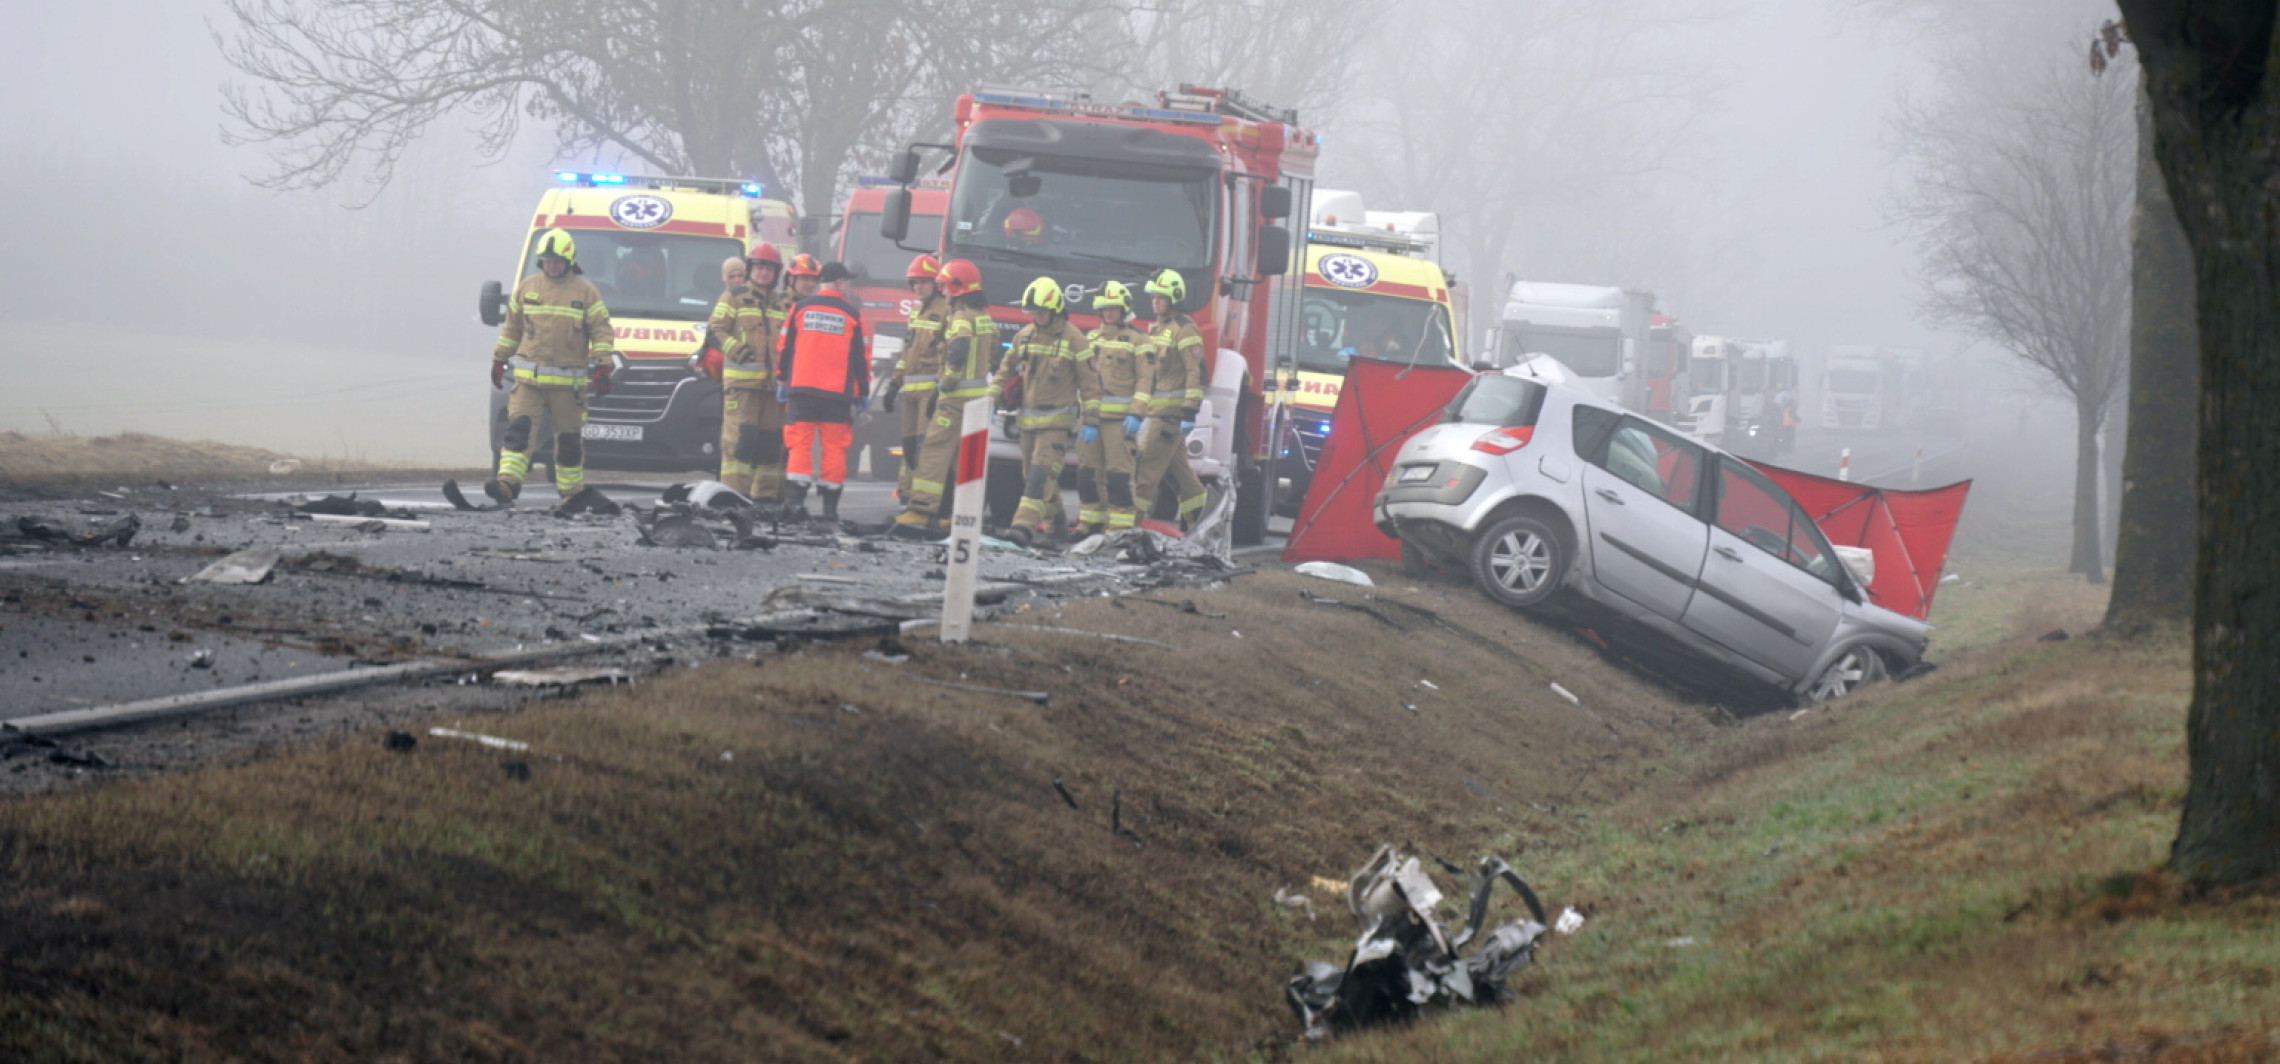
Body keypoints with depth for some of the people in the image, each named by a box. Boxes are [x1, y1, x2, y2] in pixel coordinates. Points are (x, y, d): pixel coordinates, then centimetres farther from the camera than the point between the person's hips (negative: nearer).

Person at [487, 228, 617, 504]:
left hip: (568, 382, -1)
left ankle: (571, 492, 17)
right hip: (528, 377, 1)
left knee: (569, 438, 6)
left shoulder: (585, 292, 3)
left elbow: (602, 332, 3)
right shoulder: (527, 288, 10)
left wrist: (602, 368, -5)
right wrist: (499, 361, 21)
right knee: (518, 428, -14)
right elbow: (511, 328, 20)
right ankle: (507, 482, -23)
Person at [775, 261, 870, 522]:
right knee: (834, 447, 4)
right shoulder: (851, 315, 3)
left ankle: (794, 501, -11)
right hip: (838, 393, -1)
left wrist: (782, 380, 14)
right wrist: (863, 391, 12)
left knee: (800, 445, 1)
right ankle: (830, 506, 2)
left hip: (801, 390, 1)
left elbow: (785, 347, 6)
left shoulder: (800, 308, 5)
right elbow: (861, 357, 5)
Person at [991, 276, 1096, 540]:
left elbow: (1089, 382, -6)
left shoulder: (1074, 339, -7)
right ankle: (1052, 521, 27)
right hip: (1028, 418, 7)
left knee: (1042, 472, -17)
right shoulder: (1025, 336, 8)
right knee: (1031, 474, 12)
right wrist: (991, 399, 11)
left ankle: (1025, 523, -26)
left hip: (1057, 421, -7)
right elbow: (1006, 369, 20)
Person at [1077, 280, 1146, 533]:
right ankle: (1090, 521, 14)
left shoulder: (1136, 340, 0)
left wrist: (1136, 415, -15)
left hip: (1119, 417, -6)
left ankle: (1120, 526, -5)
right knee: (1088, 470, 6)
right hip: (1091, 415, 6)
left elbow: (1144, 379, -5)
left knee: (1118, 472, -7)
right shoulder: (1093, 338, 18)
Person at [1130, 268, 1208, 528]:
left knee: (1146, 470, -12)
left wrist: (1189, 412, -21)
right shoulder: (1156, 330, 19)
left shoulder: (1183, 329, -9)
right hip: (1154, 413, 9)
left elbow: (1196, 372, -15)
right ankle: (1198, 524, 16)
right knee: (1178, 471, 11)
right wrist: (1136, 414, 17)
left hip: (1170, 413, -9)